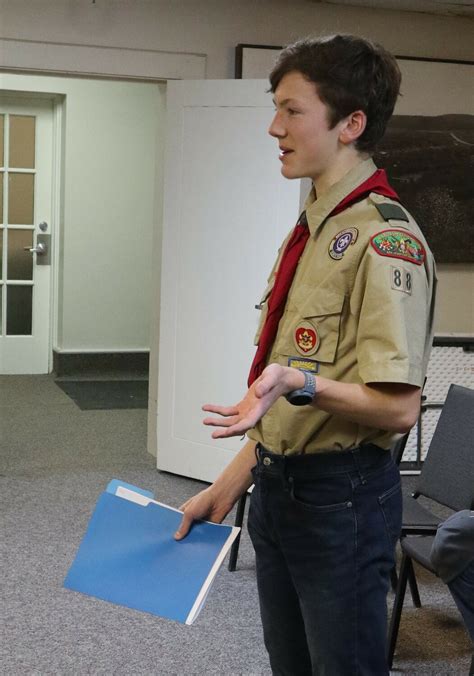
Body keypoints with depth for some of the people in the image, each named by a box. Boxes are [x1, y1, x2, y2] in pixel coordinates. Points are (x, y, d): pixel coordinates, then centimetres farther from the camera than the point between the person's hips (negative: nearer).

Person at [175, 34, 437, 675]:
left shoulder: (386, 239, -17)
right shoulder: (310, 231, 11)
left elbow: (398, 408, -21)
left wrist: (302, 383, -36)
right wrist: (230, 483, 15)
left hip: (340, 496, -9)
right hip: (276, 488, 9)